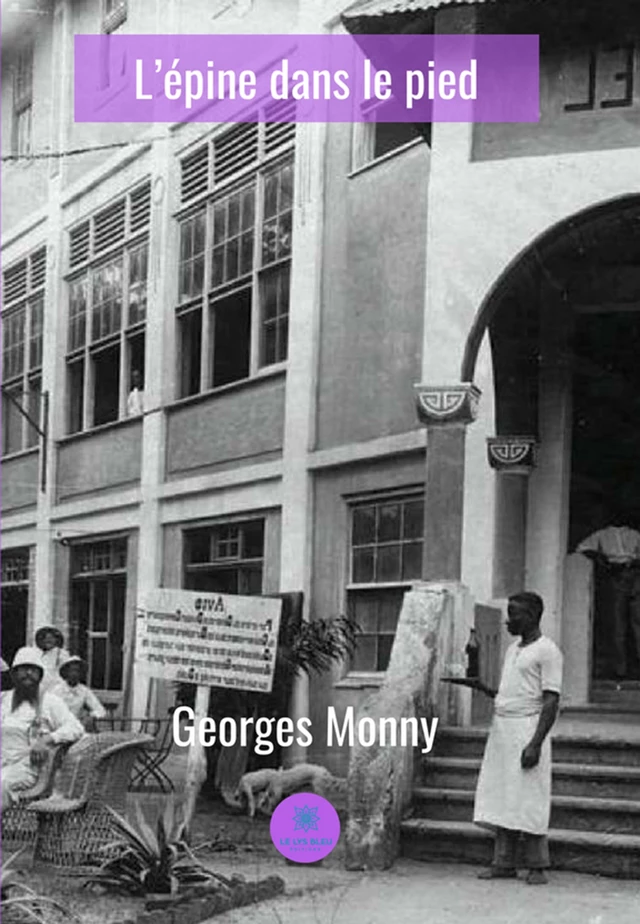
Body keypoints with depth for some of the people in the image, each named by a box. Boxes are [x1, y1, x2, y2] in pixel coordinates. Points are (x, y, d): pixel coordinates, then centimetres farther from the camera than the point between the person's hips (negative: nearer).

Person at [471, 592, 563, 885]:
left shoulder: (547, 651, -7)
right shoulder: (512, 649, 18)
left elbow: (551, 701, -13)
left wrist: (535, 743, -20)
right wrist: (484, 688, 6)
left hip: (527, 727, -8)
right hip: (501, 728, 8)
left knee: (529, 800, -6)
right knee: (502, 797, 5)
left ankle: (537, 866, 1)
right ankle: (504, 863, 9)